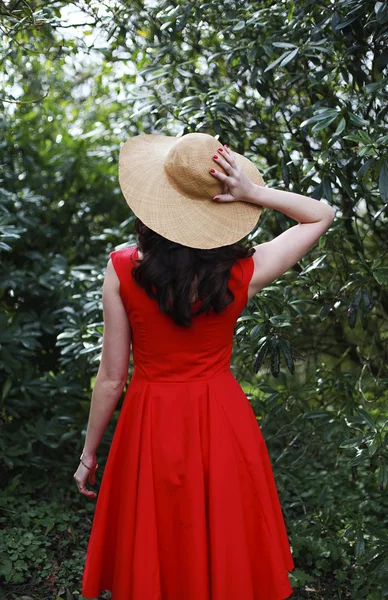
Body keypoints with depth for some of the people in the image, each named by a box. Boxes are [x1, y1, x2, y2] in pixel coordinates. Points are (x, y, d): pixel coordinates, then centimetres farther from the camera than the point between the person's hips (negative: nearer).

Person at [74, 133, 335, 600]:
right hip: (222, 426, 1)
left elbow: (111, 378, -9)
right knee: (226, 559, 22)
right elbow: (322, 215, 2)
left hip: (151, 429, -1)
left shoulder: (122, 270, -16)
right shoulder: (244, 272, -14)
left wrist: (88, 454, 6)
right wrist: (253, 194, -13)